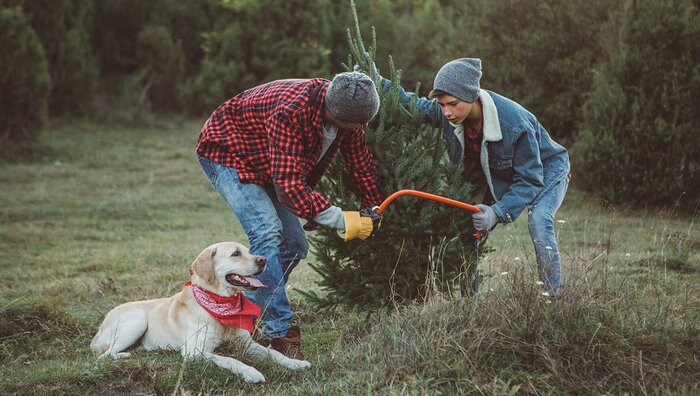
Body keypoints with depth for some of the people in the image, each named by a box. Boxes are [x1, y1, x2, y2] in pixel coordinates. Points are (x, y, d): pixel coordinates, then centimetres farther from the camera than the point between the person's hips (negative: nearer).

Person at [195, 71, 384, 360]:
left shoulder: (346, 110, -15)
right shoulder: (290, 114, -40)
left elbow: (361, 162, 2)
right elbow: (289, 185, -42)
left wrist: (373, 210, 1)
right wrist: (340, 220, -42)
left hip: (263, 167, 9)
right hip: (226, 152, -9)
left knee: (294, 246, 5)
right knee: (268, 234, -26)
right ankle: (278, 332, -27)